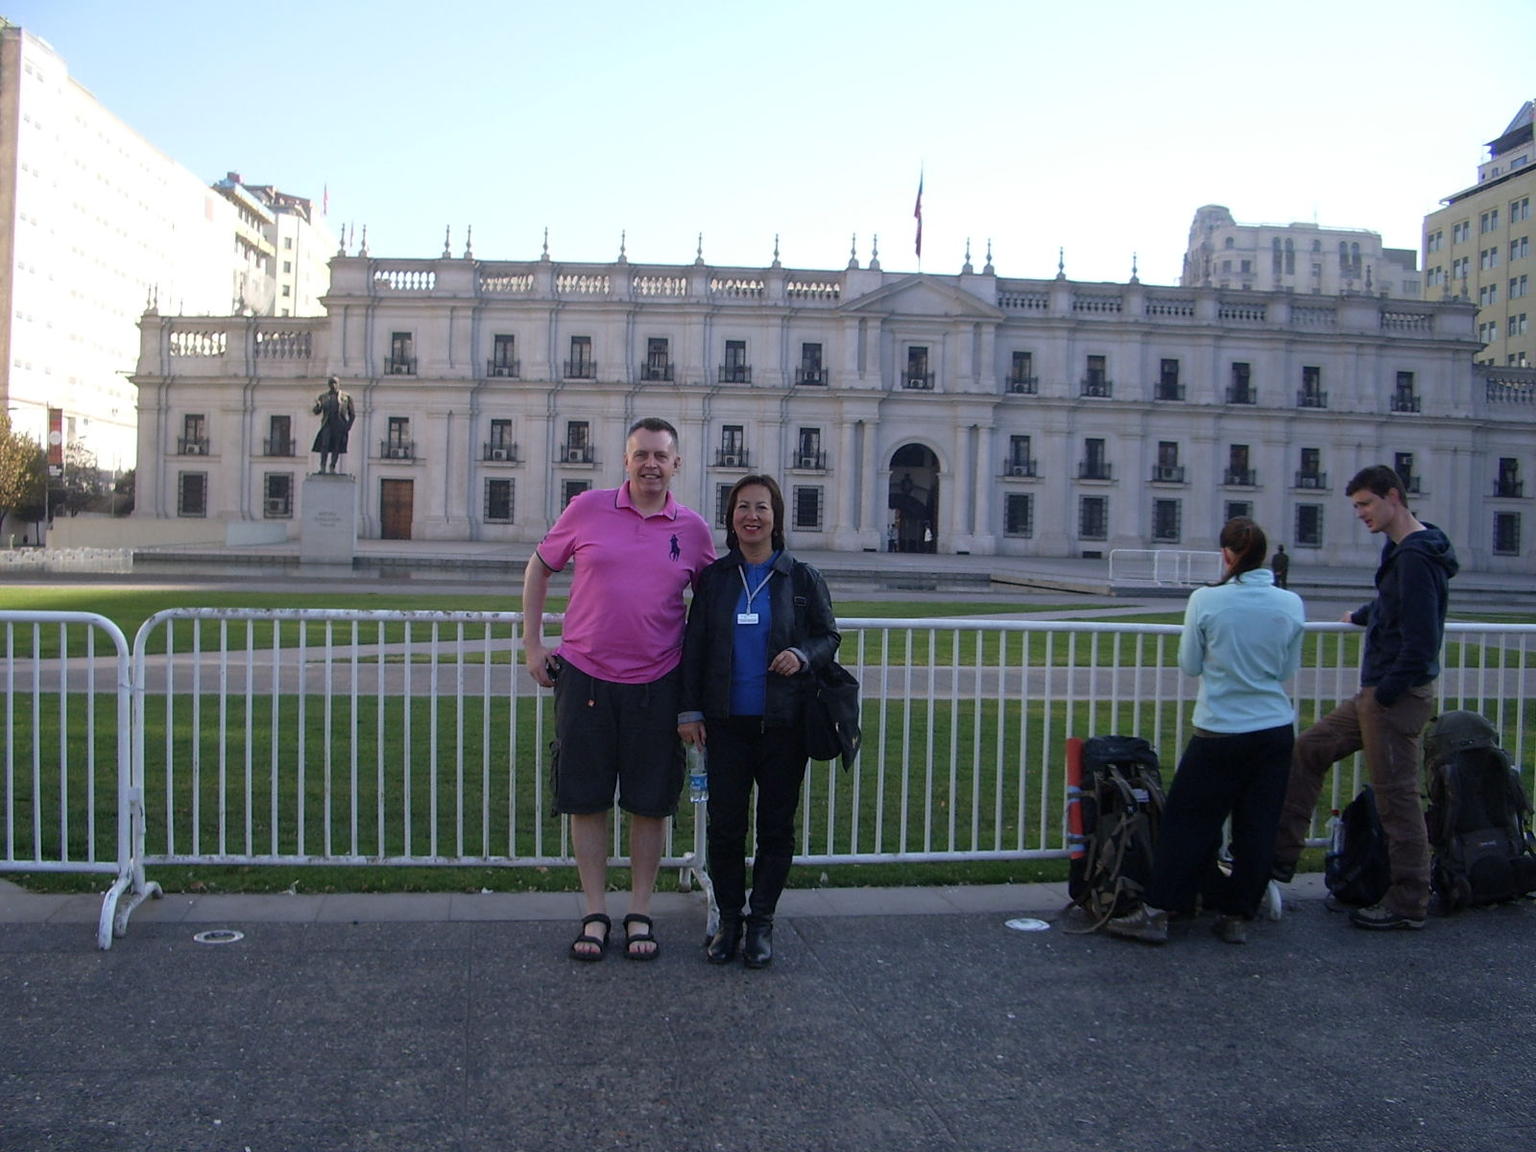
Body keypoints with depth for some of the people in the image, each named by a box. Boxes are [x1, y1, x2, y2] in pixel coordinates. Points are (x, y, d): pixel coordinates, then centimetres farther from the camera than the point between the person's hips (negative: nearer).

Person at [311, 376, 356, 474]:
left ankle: (332, 468, 1)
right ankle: (322, 468, -16)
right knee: (325, 445, -15)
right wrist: (318, 405, -14)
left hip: (340, 426, 0)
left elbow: (352, 414, 8)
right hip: (327, 425, 0)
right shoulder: (323, 396, 11)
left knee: (336, 447, -4)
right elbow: (317, 412, 8)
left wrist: (348, 426, -3)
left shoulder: (346, 397, 6)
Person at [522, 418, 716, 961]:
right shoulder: (588, 509, -1)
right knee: (585, 799, 6)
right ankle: (596, 913, 21)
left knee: (651, 803, 8)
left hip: (657, 682, 1)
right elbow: (539, 568, 10)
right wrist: (532, 645, 5)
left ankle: (640, 914, 23)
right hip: (585, 676, 0)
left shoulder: (693, 529, 1)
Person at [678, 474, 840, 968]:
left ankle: (761, 922, 19)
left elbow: (829, 636, 8)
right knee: (725, 824, 4)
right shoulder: (714, 578, 5)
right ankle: (729, 919, 19)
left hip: (784, 723, -1)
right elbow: (694, 646, 8)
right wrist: (689, 710, 3)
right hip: (727, 722, 1)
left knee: (777, 826, 5)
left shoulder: (802, 578, 2)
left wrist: (803, 656, -14)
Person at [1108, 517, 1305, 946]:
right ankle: (1237, 917, 19)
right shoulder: (1291, 605, -3)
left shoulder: (1206, 600, -12)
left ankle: (1157, 913, 5)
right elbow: (1289, 669, 8)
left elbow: (1189, 665, -2)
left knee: (1188, 820, 4)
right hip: (1276, 730, 3)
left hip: (1220, 730, -3)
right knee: (1257, 828, 11)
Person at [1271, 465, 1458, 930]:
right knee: (1308, 750, 13)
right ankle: (1281, 856, 18)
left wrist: (1385, 693, -18)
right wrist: (1363, 615, 50)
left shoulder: (1416, 556, -19)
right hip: (1379, 694, 11)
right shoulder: (1401, 550, 13)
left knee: (1397, 795, -2)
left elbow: (1421, 641, -24)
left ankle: (1409, 903, 10)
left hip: (1398, 697, -11)